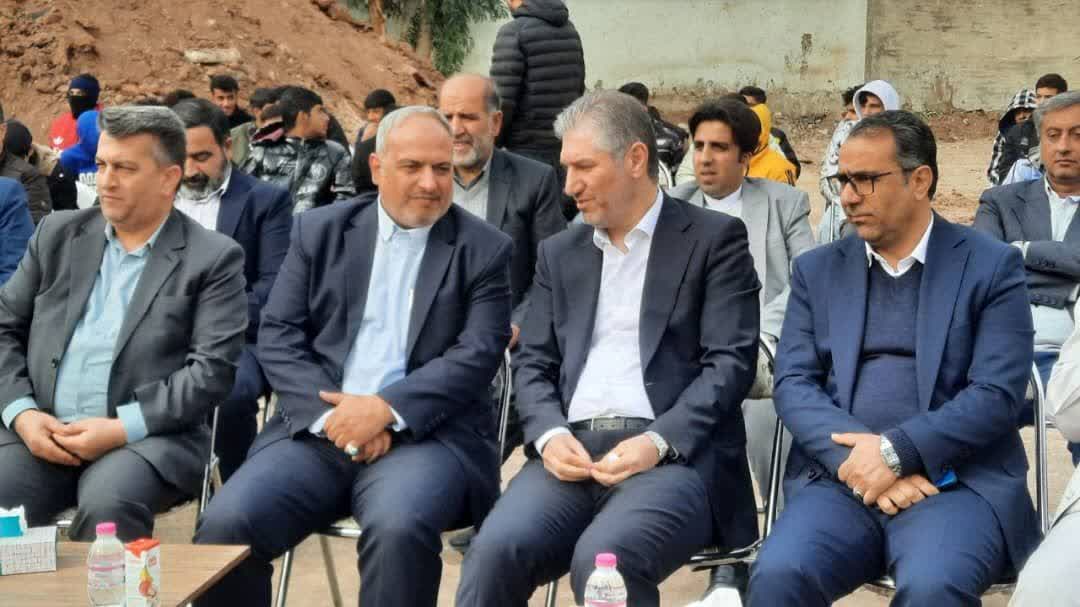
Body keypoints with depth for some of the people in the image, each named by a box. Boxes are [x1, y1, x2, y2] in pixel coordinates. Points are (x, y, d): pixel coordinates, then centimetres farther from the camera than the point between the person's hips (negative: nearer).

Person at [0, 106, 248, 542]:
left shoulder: (213, 258, 2)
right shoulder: (58, 235, 15)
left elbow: (212, 370, -7)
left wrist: (121, 428, -16)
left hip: (148, 436, -3)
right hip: (42, 431, 3)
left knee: (107, 505, -34)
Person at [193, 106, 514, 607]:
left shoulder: (485, 249, 6)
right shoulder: (319, 231, 12)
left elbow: (476, 355, -4)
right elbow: (277, 336, 5)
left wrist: (385, 410, -17)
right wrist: (332, 414, -11)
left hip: (425, 433, -2)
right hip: (318, 427, 2)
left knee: (398, 527, -34)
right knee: (225, 524, -22)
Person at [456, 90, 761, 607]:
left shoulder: (714, 238, 6)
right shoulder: (559, 252, 21)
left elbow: (730, 362, -3)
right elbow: (533, 363, 15)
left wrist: (658, 441, -17)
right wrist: (550, 434, -6)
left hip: (676, 453, -4)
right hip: (572, 449, 4)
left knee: (603, 557, -34)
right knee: (495, 551, -27)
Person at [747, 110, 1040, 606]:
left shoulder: (992, 266, 4)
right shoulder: (817, 269, 14)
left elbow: (997, 393, -6)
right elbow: (793, 383, 5)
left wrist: (893, 451, -16)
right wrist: (855, 458, -13)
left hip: (959, 481, -2)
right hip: (839, 477, 3)